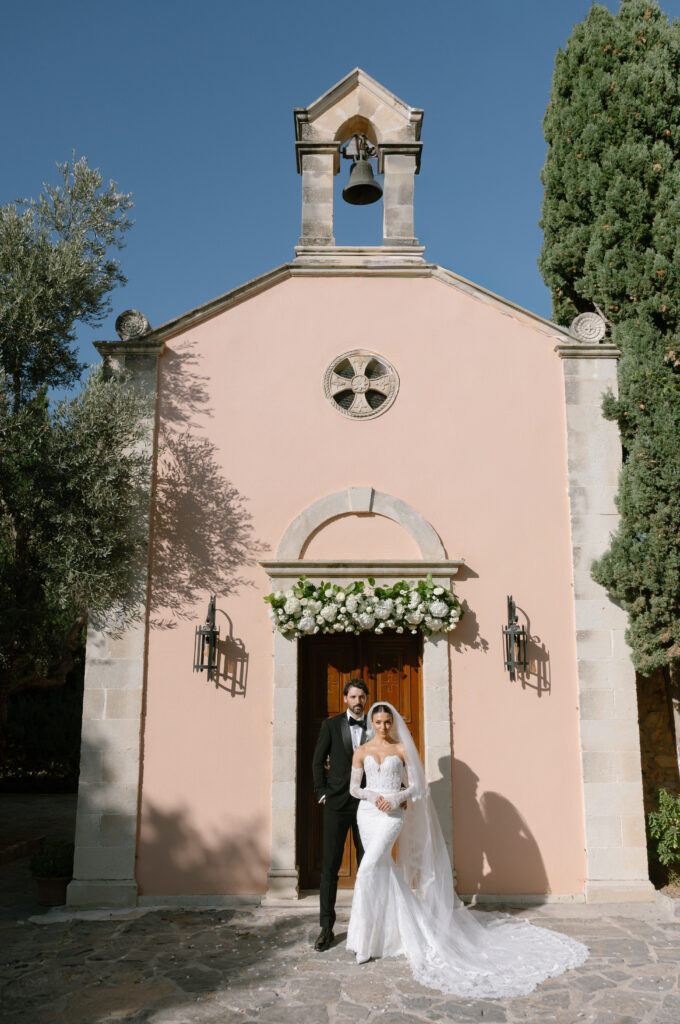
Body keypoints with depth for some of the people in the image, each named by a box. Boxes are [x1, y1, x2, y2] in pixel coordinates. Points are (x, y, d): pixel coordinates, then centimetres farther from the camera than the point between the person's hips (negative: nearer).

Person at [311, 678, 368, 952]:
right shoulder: (331, 725, 4)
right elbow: (317, 761, 6)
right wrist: (322, 793, -2)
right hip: (337, 804, -1)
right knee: (330, 866, 0)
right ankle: (326, 928, 9)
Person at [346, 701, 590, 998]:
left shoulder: (401, 748, 1)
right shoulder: (361, 751, 6)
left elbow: (414, 785, 2)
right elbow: (353, 787, 7)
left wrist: (396, 798, -15)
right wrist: (372, 796, -12)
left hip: (392, 816, -4)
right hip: (367, 814, 4)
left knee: (367, 870, -17)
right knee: (383, 872, 9)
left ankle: (364, 941, -6)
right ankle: (405, 927, 27)